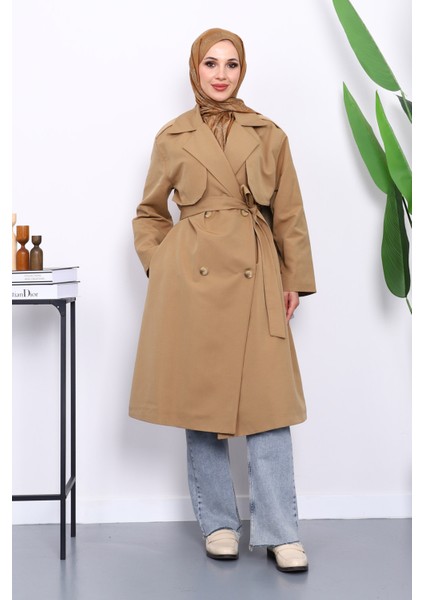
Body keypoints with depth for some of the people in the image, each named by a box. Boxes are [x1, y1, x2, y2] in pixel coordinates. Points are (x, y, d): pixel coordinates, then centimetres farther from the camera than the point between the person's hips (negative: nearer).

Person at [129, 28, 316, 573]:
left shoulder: (268, 136, 9)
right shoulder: (173, 138, 8)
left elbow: (289, 215, 10)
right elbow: (149, 212, 16)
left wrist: (295, 280, 6)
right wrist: (161, 268, 4)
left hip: (254, 277, 0)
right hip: (192, 277, 0)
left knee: (268, 402, -4)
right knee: (200, 401, 5)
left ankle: (279, 533, 4)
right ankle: (218, 523, 19)